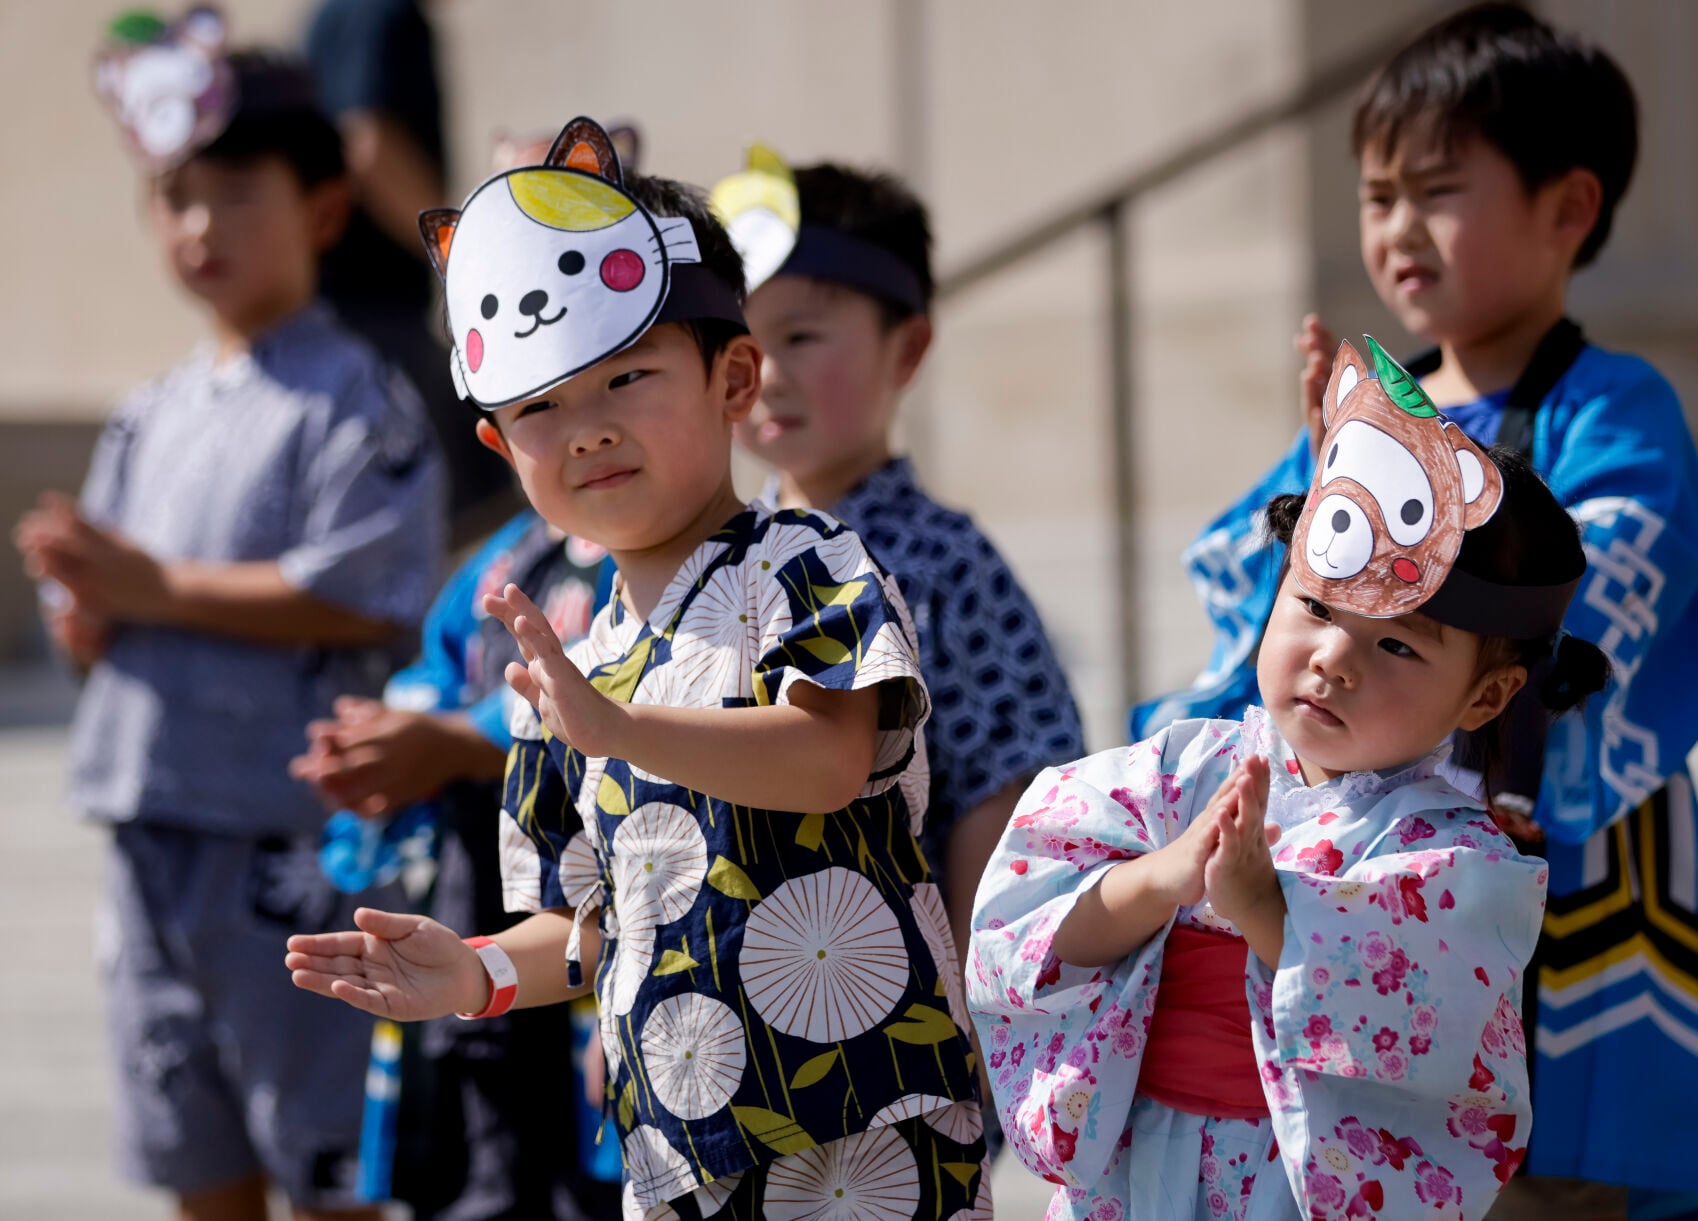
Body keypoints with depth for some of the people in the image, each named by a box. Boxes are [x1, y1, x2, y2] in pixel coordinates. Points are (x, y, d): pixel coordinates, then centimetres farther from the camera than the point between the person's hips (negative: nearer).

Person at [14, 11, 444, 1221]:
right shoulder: (150, 418, 15)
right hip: (153, 828, 7)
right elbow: (86, 623, 15)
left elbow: (358, 599, -19)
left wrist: (157, 588, -14)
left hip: (292, 834, -7)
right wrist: (89, 600, -9)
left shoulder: (356, 401, -7)